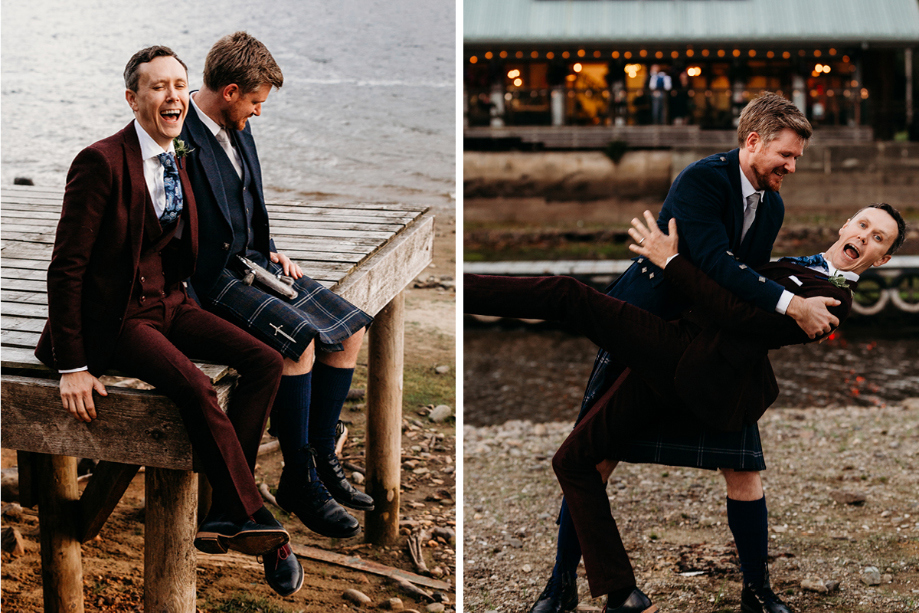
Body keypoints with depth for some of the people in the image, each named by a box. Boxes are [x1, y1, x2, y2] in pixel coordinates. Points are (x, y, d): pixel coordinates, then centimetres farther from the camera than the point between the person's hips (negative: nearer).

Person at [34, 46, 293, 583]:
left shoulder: (180, 163, 10)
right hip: (115, 316, -8)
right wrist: (72, 367, -17)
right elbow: (66, 267, -15)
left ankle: (224, 515, -13)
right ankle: (249, 515, -13)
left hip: (170, 302, 8)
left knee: (266, 361, -13)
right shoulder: (101, 163, -15)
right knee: (196, 387, -31)